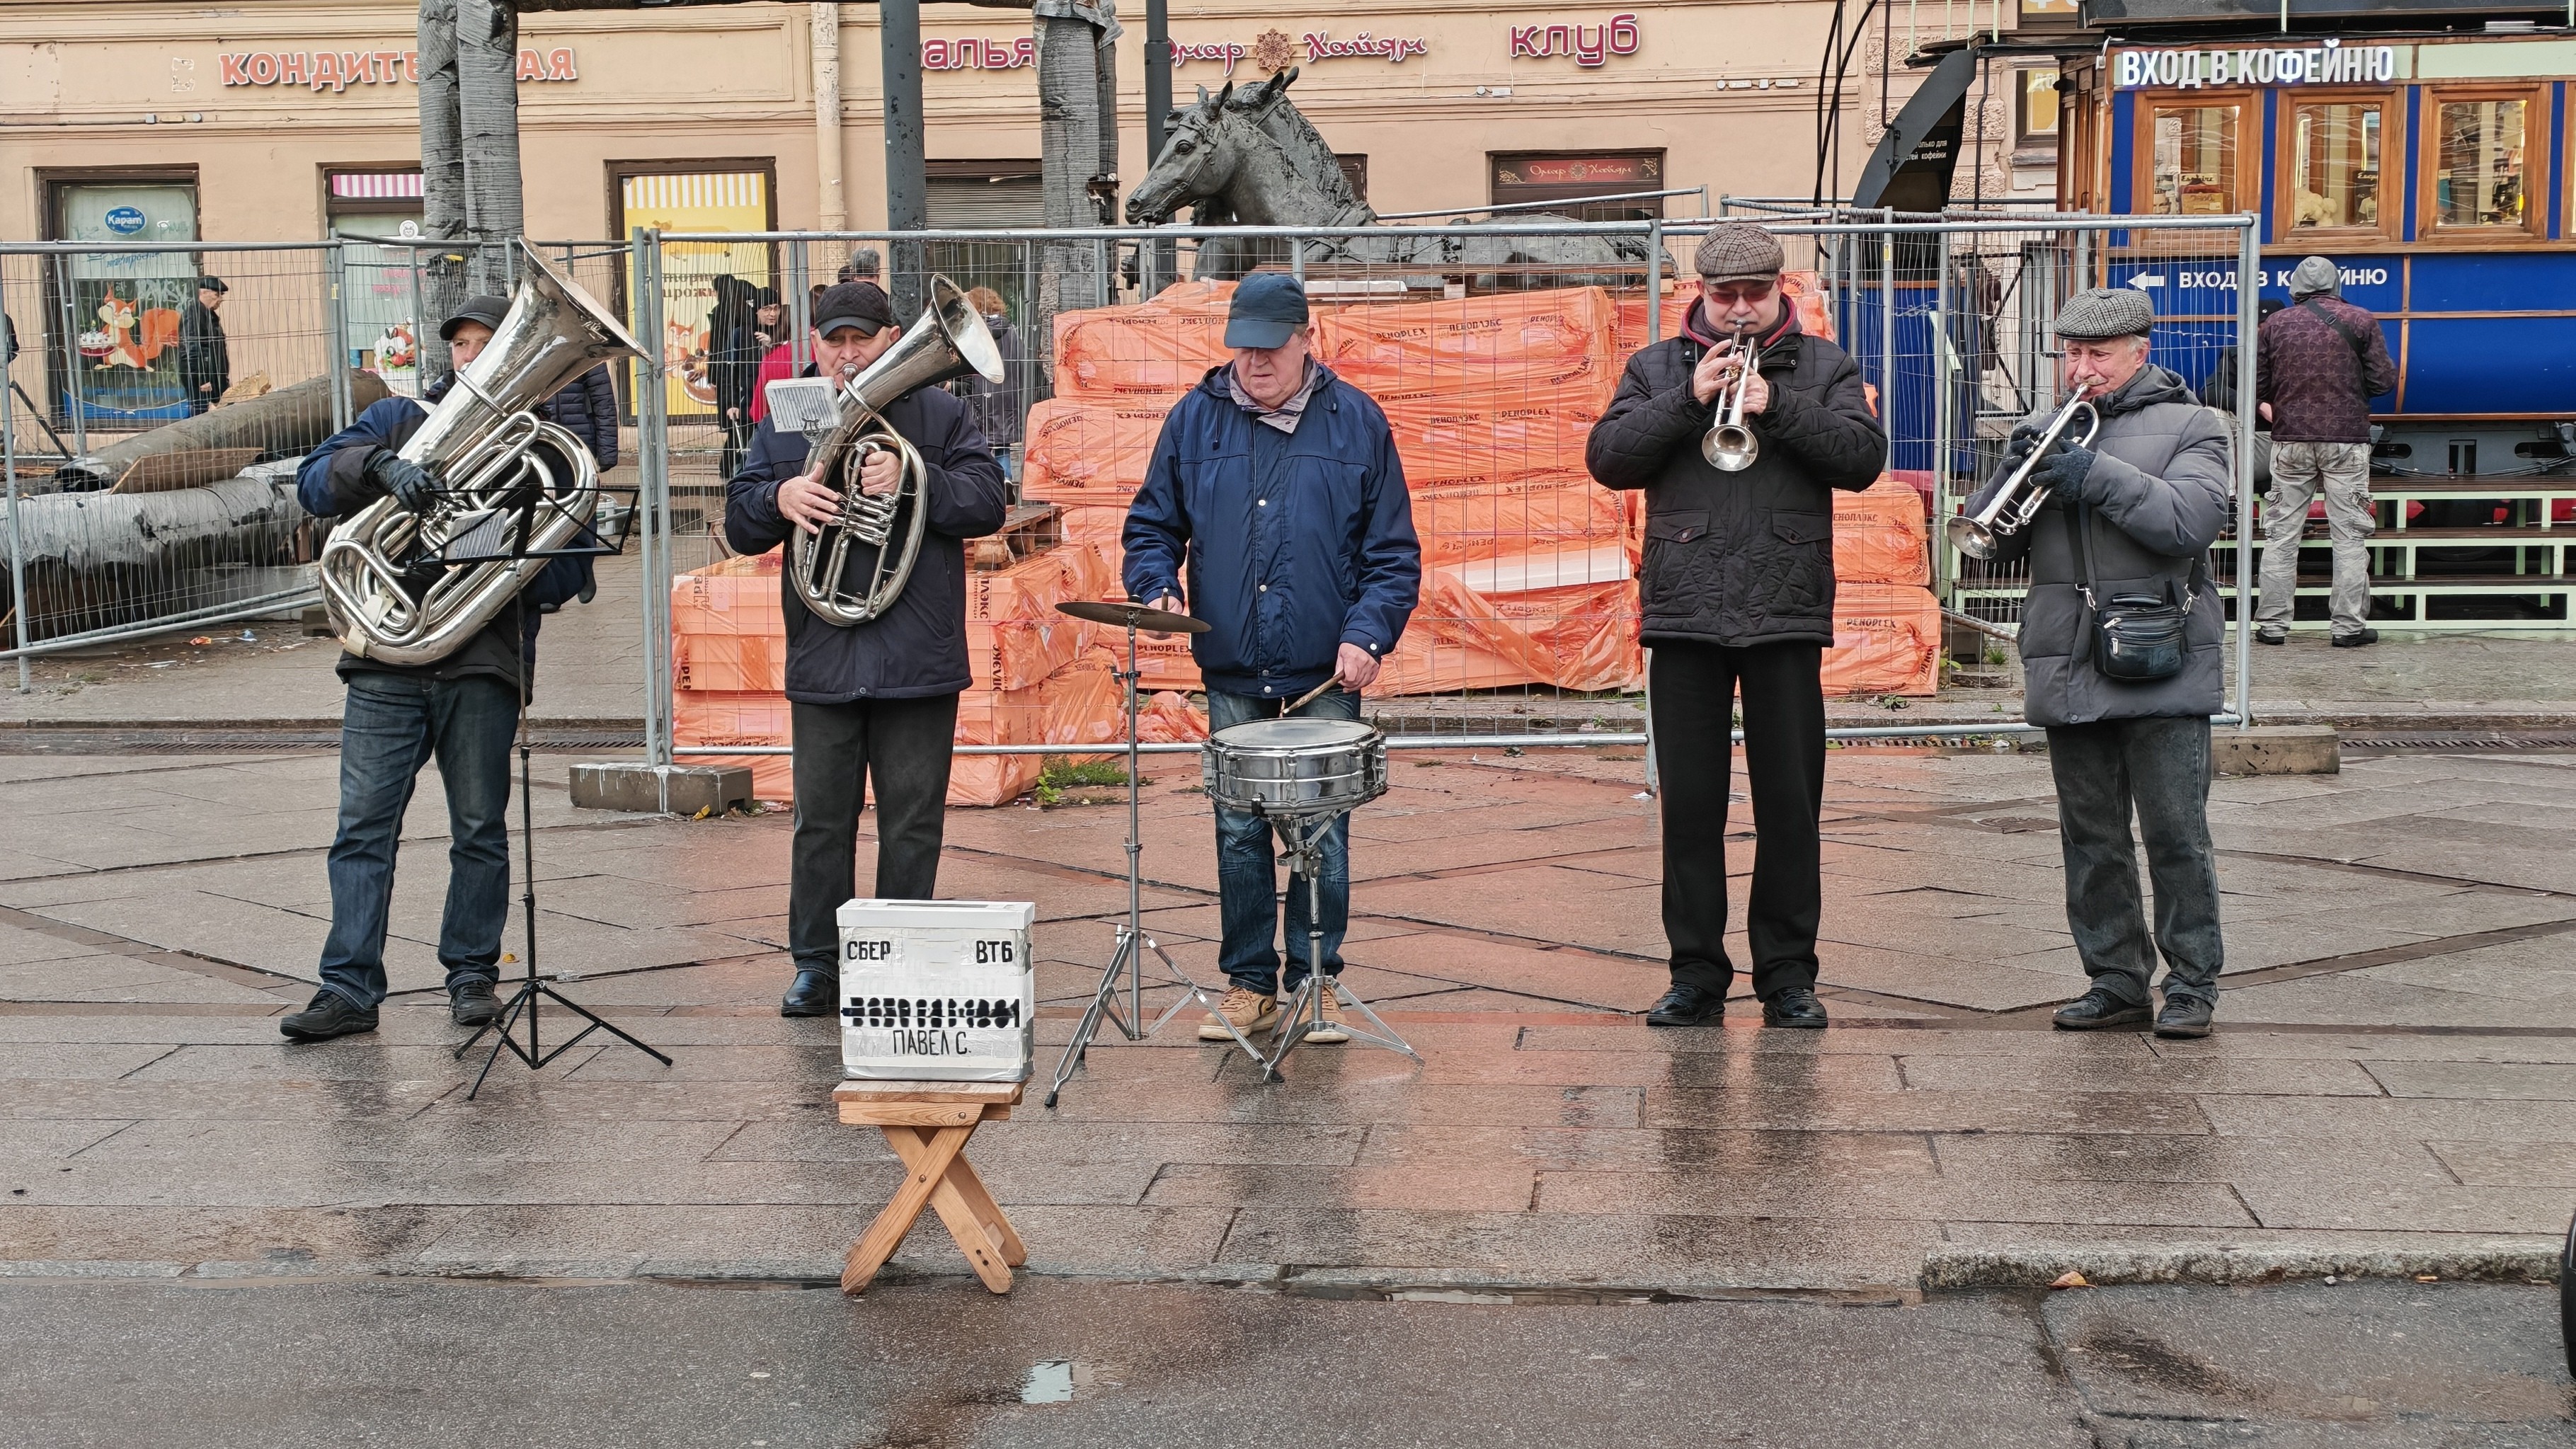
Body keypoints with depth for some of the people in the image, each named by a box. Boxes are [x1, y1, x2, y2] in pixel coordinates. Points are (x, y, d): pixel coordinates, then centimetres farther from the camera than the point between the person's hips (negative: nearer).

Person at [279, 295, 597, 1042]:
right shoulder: (399, 420, 15)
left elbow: (571, 571, 4)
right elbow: (313, 481, 1)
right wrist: (381, 465, -19)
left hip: (483, 663, 0)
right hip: (386, 660, 1)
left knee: (480, 828, 5)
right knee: (363, 827, -3)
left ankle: (472, 972, 19)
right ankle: (350, 987, -1)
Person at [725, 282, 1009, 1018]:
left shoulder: (939, 414, 5)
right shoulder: (784, 424, 12)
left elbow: (987, 502, -5)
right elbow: (739, 526, 8)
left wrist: (913, 480, -21)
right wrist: (780, 498, -14)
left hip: (918, 659, -2)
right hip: (821, 656, 2)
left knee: (911, 824, 4)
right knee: (821, 820, 7)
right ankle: (817, 963, 16)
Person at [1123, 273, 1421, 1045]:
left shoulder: (1356, 422, 2)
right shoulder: (1195, 419, 6)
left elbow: (1392, 549, 1)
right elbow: (1152, 526, 11)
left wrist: (1369, 634, -11)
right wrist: (1158, 587, -8)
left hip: (1327, 670, -2)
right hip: (1232, 670, 2)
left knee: (1324, 831, 2)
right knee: (1239, 831, 6)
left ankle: (1317, 982, 14)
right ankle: (1249, 983, 16)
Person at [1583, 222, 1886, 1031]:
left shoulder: (1822, 366, 9)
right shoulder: (1657, 368, 11)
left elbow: (1864, 458, -5)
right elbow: (1607, 459, -1)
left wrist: (1775, 405, -14)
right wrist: (1690, 398, -12)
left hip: (1787, 613, -1)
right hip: (1685, 613, 1)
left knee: (1790, 803, 2)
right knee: (1690, 804, 3)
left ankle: (1787, 974, 10)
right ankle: (1696, 973, 11)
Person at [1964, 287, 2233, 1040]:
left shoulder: (2191, 426, 4)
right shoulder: (2046, 436, 17)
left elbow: (2193, 520, -14)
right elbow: (1990, 540, 10)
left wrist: (2101, 477, -18)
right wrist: (2013, 476, -9)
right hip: (2068, 668, 5)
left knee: (2177, 835, -2)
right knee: (2091, 839, 8)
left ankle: (2192, 984, 7)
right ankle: (2116, 980, 17)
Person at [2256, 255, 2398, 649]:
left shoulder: (2275, 324, 4)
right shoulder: (2361, 321, 0)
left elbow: (2255, 386, 4)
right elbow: (2383, 380, -2)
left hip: (2290, 441, 2)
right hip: (2346, 439, -1)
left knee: (2281, 534, 7)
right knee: (2349, 535, 3)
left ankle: (2272, 624, 6)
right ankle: (2350, 626, 2)